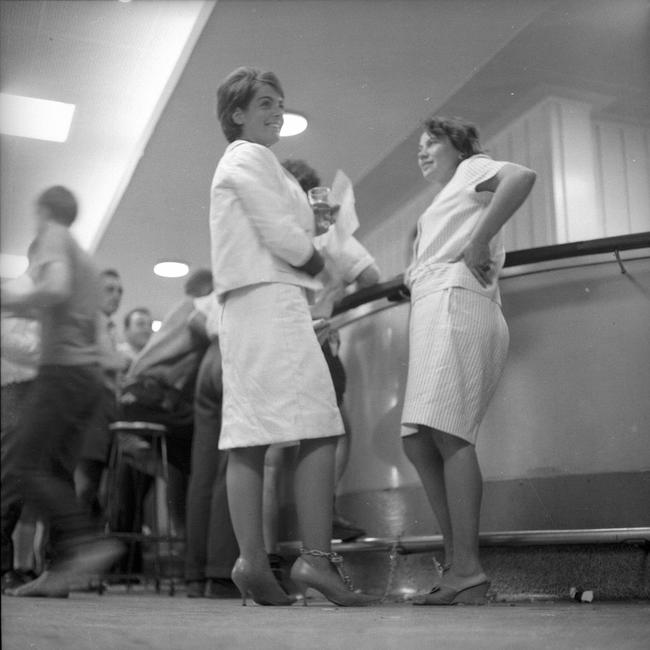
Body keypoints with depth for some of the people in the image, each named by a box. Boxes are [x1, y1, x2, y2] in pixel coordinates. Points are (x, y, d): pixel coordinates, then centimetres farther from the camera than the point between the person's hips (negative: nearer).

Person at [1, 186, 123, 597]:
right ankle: (60, 571, 1)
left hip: (63, 367, -8)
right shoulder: (86, 257, 25)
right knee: (59, 473, 5)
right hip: (90, 372, 9)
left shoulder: (52, 239, -1)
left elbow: (55, 289, -21)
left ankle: (86, 540, -22)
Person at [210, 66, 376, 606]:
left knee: (249, 438, 1)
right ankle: (316, 557, -19)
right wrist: (317, 261, 6)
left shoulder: (237, 162, 30)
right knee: (319, 429, -14)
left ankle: (252, 563, -1)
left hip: (247, 311, 10)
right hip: (270, 298, -10)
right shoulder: (251, 157, -1)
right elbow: (282, 237, -11)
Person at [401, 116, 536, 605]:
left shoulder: (472, 169, 10)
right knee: (419, 441, 0)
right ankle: (455, 564, -1)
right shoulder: (445, 204, 36)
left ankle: (468, 572, -23)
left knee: (447, 434, -20)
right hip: (434, 313, 10)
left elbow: (522, 176, -13)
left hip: (455, 304, -10)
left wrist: (476, 245, -13)